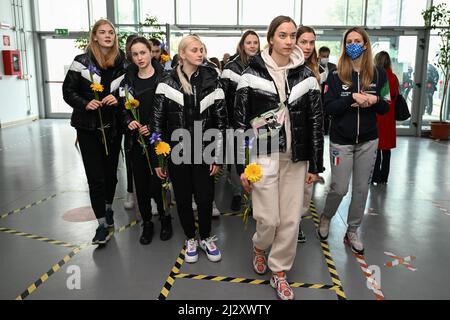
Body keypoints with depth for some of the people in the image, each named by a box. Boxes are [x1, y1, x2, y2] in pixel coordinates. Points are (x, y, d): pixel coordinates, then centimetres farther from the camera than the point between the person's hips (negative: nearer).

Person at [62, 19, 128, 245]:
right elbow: (68, 91, -2)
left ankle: (108, 209, 36)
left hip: (114, 126, 2)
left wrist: (118, 99, -13)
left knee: (111, 172, 12)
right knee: (95, 176, -2)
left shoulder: (122, 62, 2)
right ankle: (102, 224, 8)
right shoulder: (82, 62, -4)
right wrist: (85, 104, -19)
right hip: (88, 126, -2)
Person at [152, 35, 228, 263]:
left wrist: (217, 157, -4)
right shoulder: (168, 83, -3)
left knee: (205, 199, 2)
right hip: (177, 152, 0)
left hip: (204, 152, 0)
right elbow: (157, 122, -1)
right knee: (183, 199, 10)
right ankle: (190, 240, 33)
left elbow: (221, 122, -1)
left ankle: (206, 238, 29)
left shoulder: (212, 82, -1)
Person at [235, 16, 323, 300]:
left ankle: (279, 272, 27)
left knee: (291, 219, 6)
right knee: (268, 218, -1)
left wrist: (316, 164, 4)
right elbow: (241, 121, -3)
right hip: (263, 156, -2)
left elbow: (316, 121, 6)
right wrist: (241, 165, -5)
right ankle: (259, 247, 35)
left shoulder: (306, 75, 4)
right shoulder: (252, 74, -3)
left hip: (295, 158, 3)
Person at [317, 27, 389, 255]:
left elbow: (385, 108, 6)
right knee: (339, 188, 0)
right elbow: (328, 108, -10)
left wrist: (374, 100, -15)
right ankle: (326, 218, 30)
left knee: (361, 188, 9)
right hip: (341, 140, -2)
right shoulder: (336, 75, -3)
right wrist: (352, 98, -22)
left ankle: (352, 231, 25)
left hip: (368, 141, 3)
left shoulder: (378, 74, 3)